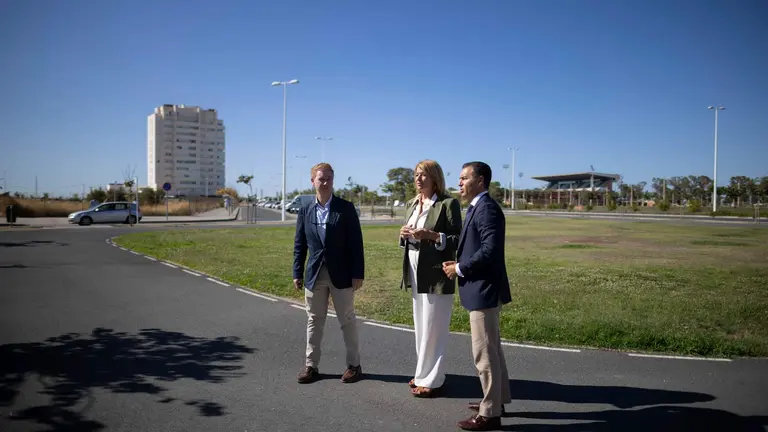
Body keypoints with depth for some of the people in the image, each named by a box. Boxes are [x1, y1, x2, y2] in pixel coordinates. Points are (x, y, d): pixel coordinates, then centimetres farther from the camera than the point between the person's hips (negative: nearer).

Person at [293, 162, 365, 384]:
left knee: (347, 320, 7)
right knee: (314, 321, 10)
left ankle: (354, 364, 19)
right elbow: (299, 244, 8)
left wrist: (358, 273, -10)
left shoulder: (346, 208, -4)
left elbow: (356, 242, -6)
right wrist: (297, 273, 4)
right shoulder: (305, 210, 5)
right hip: (314, 274, 3)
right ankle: (311, 365, 20)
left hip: (341, 274, -3)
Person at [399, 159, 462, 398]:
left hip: (436, 274, -7)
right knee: (421, 327, 15)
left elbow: (457, 240, -11)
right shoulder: (412, 204, 13)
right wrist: (404, 234, -3)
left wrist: (431, 235, -22)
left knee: (433, 329, 0)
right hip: (416, 273, 7)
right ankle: (424, 373, 27)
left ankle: (431, 379, 12)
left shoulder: (448, 204, -10)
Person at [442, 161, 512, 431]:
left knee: (484, 353, -1)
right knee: (492, 349, 20)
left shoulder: (486, 208, -18)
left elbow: (490, 249, -27)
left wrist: (460, 268, -17)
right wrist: (458, 264, 3)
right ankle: (497, 399, 34)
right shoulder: (478, 207, 14)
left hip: (484, 290, -11)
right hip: (481, 289, 11)